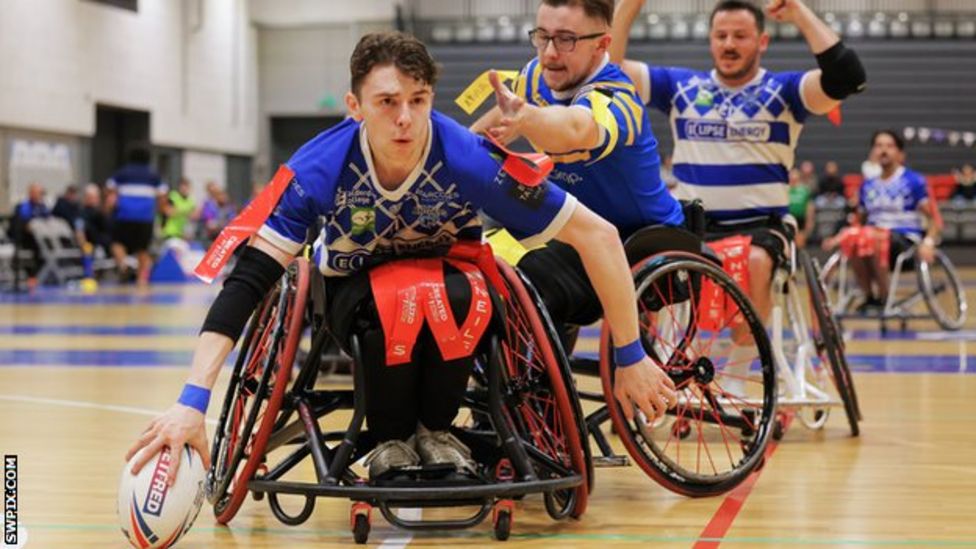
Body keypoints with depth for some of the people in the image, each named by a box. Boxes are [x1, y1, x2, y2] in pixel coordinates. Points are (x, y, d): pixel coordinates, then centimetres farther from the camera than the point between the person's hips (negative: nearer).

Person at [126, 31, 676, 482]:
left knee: (457, 296, -36)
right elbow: (248, 277, -33)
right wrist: (192, 402, -43)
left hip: (449, 268, 0)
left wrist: (632, 357, -24)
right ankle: (390, 440, -8)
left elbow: (598, 234, -27)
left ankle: (436, 429, -8)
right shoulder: (320, 170, -31)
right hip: (357, 284, 0)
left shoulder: (470, 160, -33)